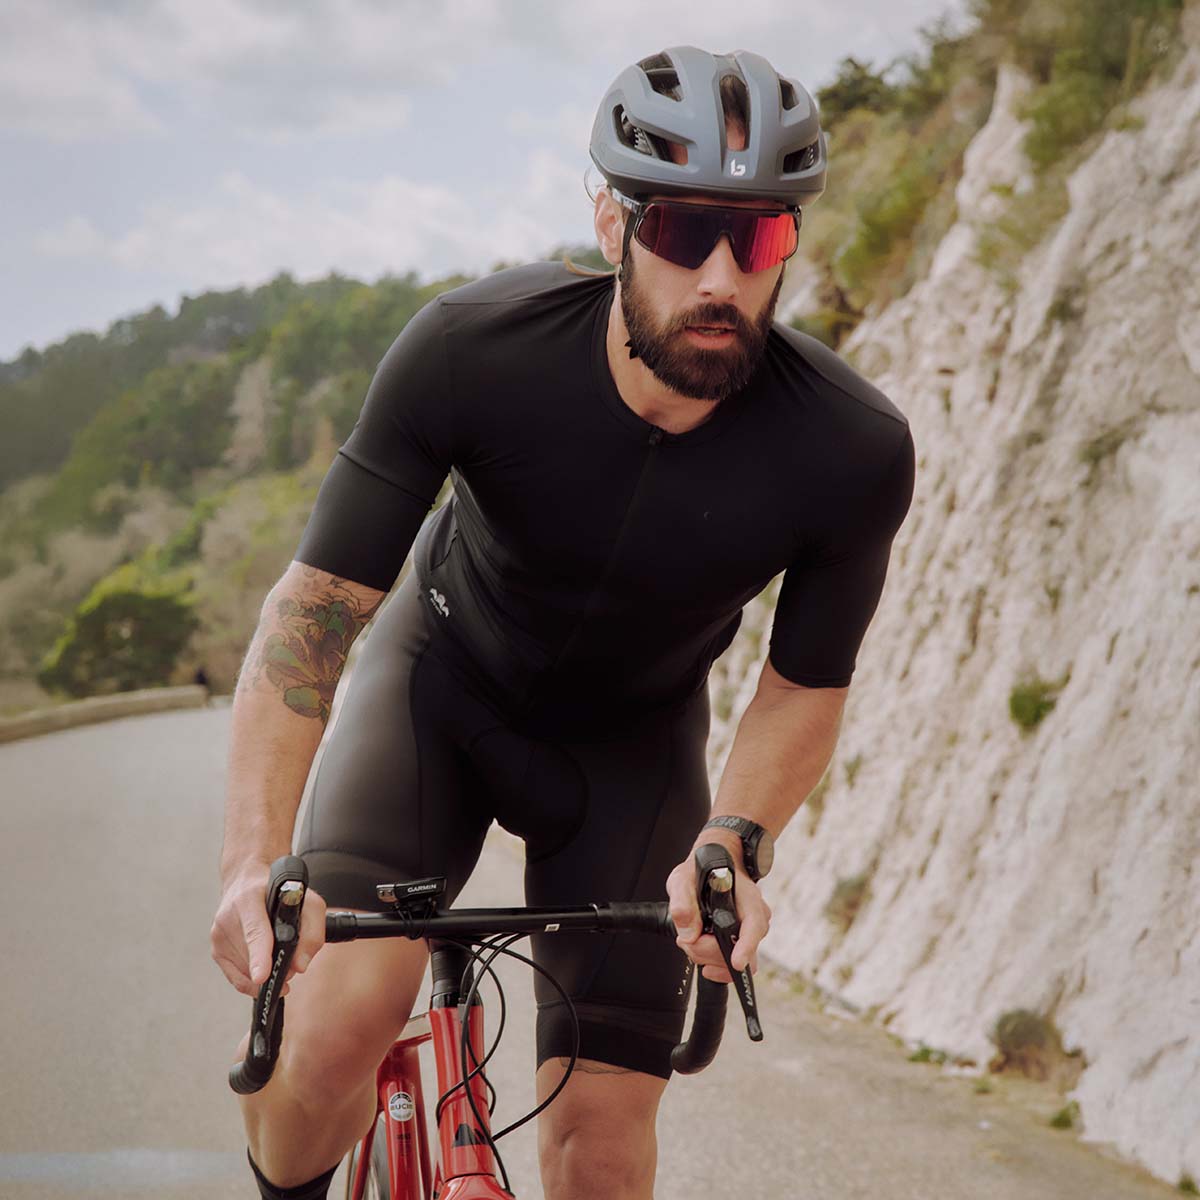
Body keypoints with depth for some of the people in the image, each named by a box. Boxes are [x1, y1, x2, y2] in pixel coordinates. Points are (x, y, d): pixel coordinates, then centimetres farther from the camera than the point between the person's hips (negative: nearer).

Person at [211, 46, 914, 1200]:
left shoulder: (854, 453, -28)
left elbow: (806, 685, -10)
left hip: (632, 736, 1)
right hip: (446, 674, -1)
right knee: (337, 1018, -24)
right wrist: (253, 860, -38)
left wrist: (734, 836, -29)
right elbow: (312, 606, -27)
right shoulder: (473, 350, -32)